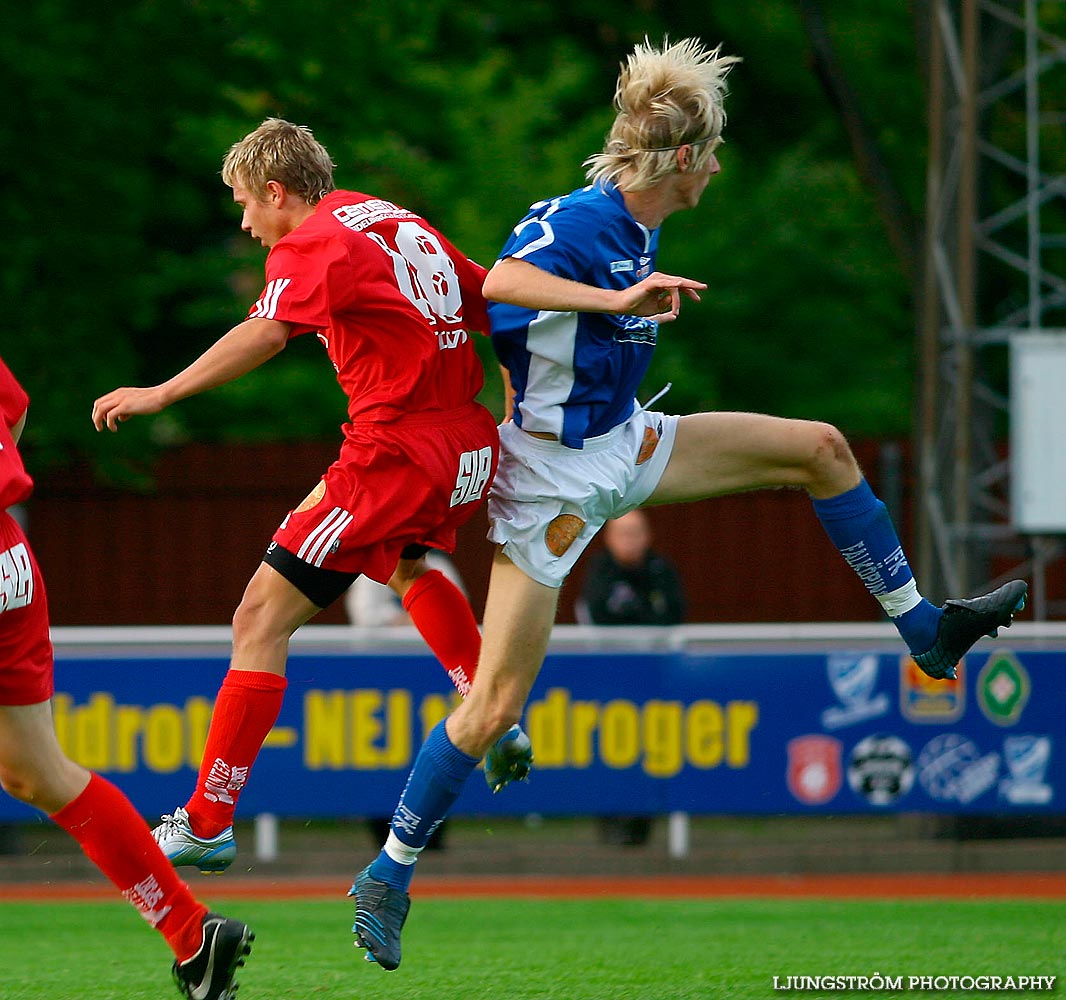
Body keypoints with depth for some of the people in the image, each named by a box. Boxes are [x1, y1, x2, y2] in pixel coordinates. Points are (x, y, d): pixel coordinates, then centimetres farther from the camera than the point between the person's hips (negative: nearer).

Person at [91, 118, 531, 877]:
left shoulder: (313, 243, -7)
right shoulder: (404, 224, 18)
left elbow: (266, 332, -26)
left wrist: (163, 393, -32)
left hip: (397, 453, -9)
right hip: (471, 448, 9)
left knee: (262, 617, -5)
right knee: (409, 565, 40)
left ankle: (208, 822, -7)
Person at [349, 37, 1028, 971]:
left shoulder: (641, 229, 4)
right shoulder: (572, 221, -23)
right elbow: (500, 282, -47)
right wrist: (621, 299, -54)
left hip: (626, 444, 8)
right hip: (552, 475, -8)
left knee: (820, 448, 5)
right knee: (496, 702, -9)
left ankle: (925, 629, 16)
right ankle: (388, 877, 3)